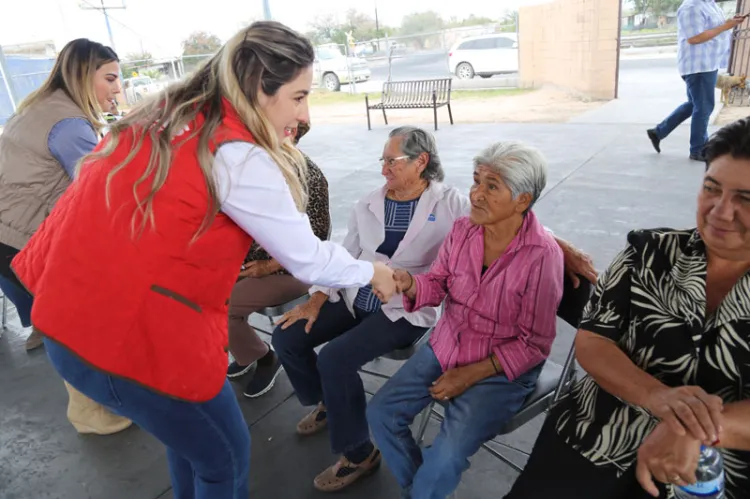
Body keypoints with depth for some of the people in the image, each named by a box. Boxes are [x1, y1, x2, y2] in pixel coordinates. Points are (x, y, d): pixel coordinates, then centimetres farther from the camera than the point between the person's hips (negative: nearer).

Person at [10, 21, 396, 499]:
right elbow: (308, 260, -11)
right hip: (134, 333, -8)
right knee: (225, 458, 15)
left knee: (192, 434, 28)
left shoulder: (166, 113, 7)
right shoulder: (238, 156, -19)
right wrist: (372, 272, 5)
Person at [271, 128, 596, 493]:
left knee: (334, 359, -25)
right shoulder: (368, 204, 7)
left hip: (405, 311, -6)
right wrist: (317, 299, 0)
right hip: (354, 299, 6)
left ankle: (359, 454, 2)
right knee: (286, 338, -1)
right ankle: (327, 402, 29)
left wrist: (564, 246, -24)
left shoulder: (448, 204, -6)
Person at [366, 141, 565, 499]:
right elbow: (437, 286, 4)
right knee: (381, 413, -1)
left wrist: (471, 375, -17)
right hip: (445, 346, 6)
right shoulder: (462, 229, -7)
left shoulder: (542, 256, -22)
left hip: (501, 369, -5)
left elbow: (533, 345, -15)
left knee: (445, 458, -20)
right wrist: (407, 283, -19)